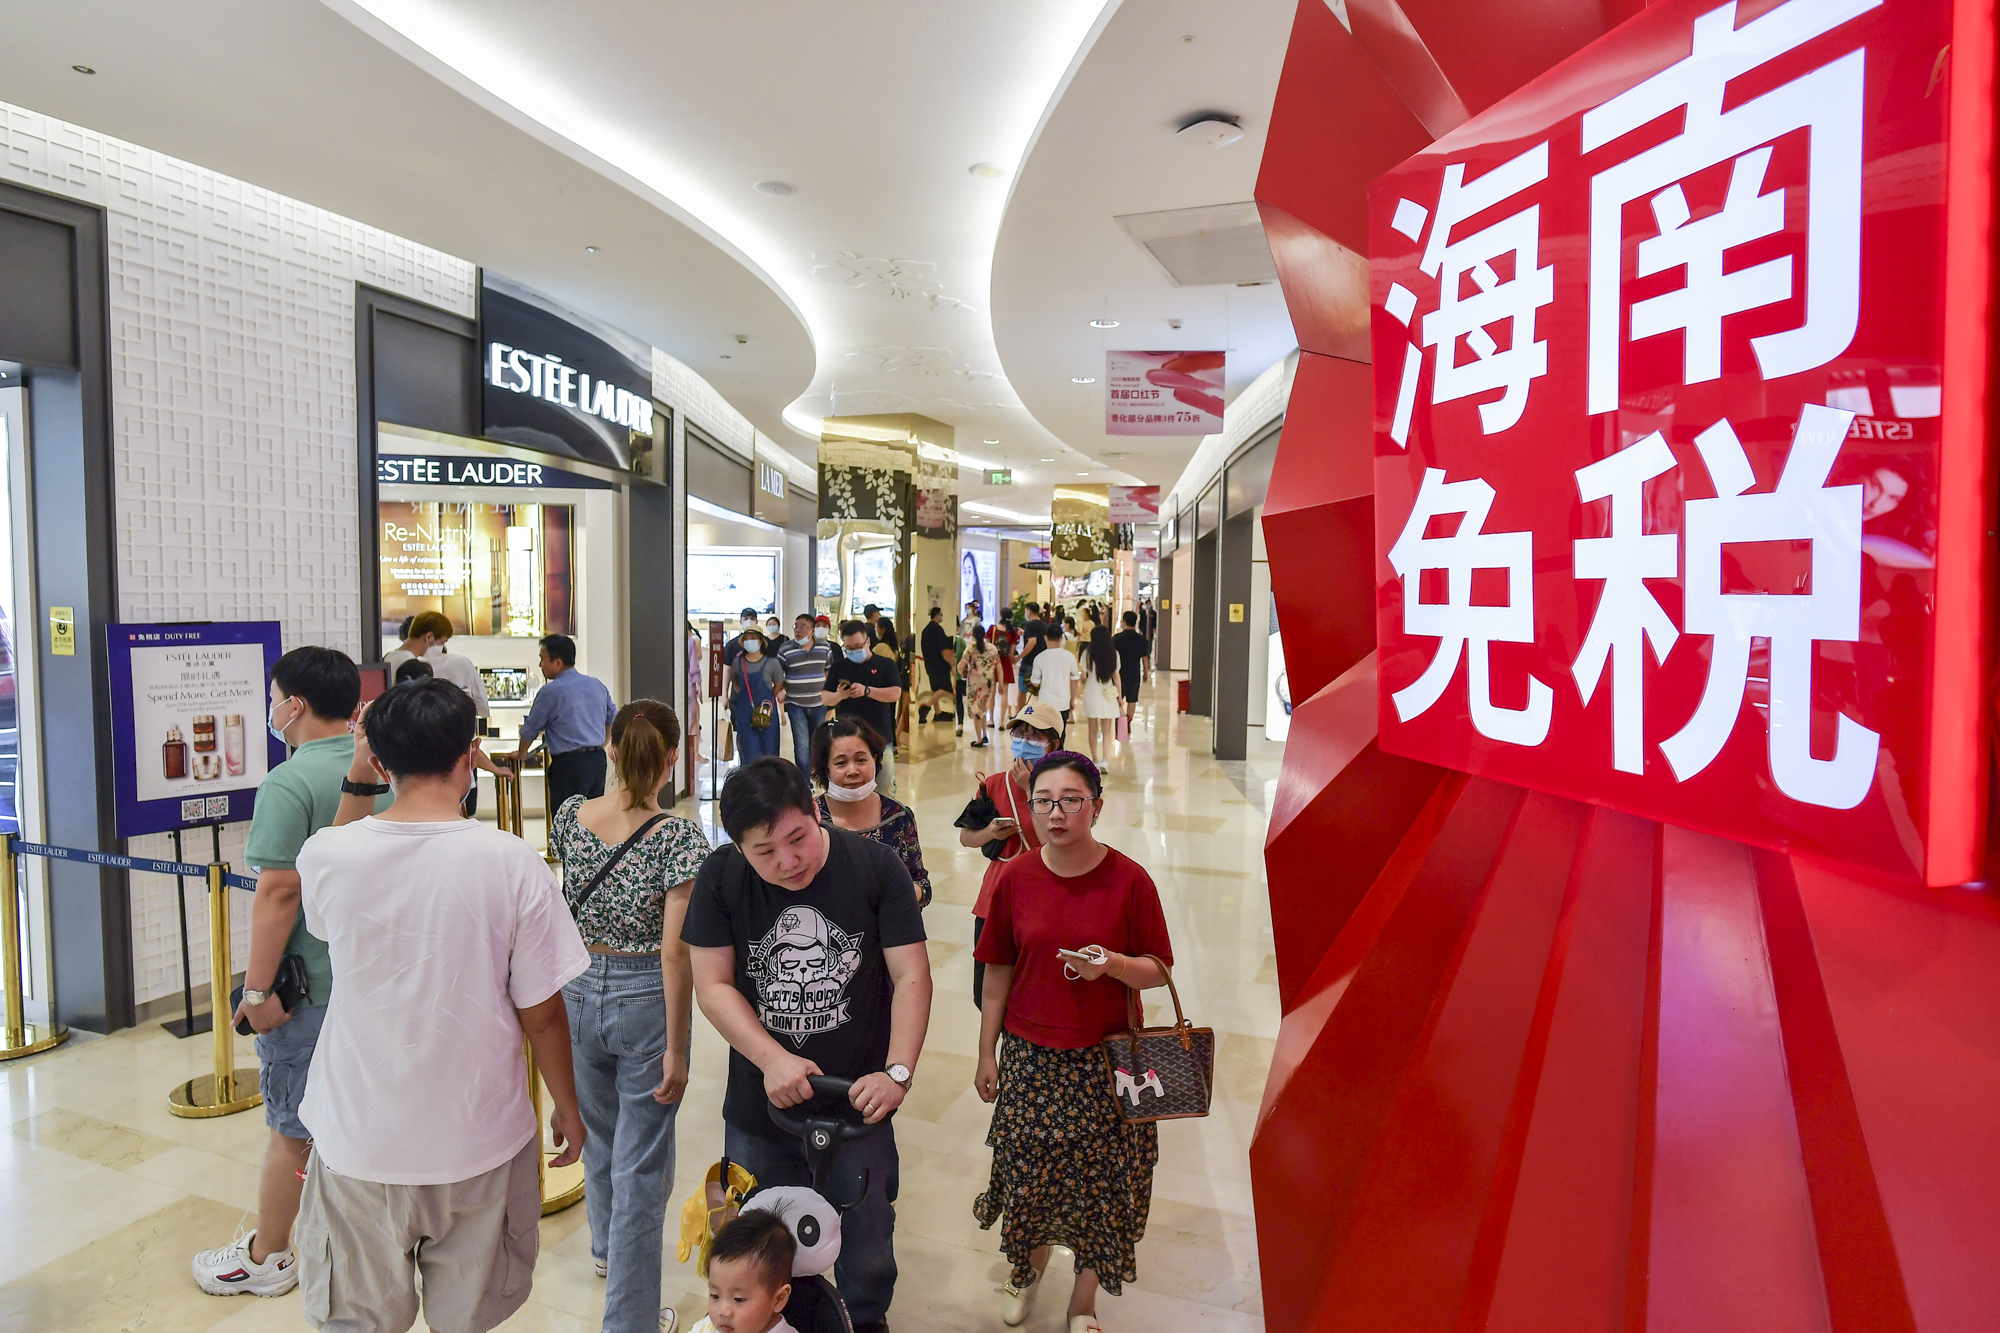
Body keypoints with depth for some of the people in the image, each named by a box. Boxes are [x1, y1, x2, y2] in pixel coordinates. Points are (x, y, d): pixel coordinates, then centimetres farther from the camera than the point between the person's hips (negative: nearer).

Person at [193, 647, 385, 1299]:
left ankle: (266, 1258, 26)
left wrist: (258, 987, -15)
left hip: (312, 984, -7)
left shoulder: (289, 783, -20)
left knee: (291, 1128, 9)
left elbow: (279, 892, -23)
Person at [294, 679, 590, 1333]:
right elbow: (542, 1014, -11)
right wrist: (567, 1108, 6)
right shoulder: (512, 862, -19)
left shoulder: (327, 854, -14)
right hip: (479, 1141, -1)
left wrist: (356, 781, 9)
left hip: (360, 1142, 2)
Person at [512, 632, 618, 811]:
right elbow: (612, 719, 19)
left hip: (569, 764, -7)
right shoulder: (597, 685, 10)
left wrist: (521, 753, 21)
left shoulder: (550, 692, -8)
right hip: (598, 760, 7)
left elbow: (531, 729, 3)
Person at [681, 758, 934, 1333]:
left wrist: (898, 1070, -22)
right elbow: (712, 985, -8)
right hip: (758, 1108, 1)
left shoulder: (875, 866, -14)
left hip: (857, 1103, -1)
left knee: (867, 1247, 16)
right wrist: (772, 1060, -20)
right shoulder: (720, 877, -10)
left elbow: (911, 975, -12)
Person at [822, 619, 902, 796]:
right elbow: (824, 698, 6)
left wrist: (866, 690, -23)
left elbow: (895, 694, -10)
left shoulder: (886, 665, 2)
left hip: (880, 738, -2)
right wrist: (838, 695, -16)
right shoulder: (838, 667, 9)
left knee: (886, 788, 3)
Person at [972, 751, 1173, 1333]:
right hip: (1029, 1057, 2)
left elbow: (1160, 970, -6)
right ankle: (1030, 1262, 47)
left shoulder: (1129, 880, -13)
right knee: (1029, 1169, 13)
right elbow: (998, 972, 3)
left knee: (1097, 1178, 9)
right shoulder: (1015, 878, -6)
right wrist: (987, 1054, 7)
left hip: (1104, 1061, -1)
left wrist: (1111, 964, -26)